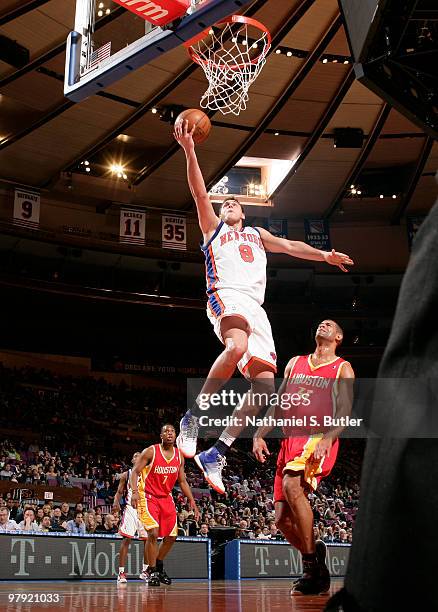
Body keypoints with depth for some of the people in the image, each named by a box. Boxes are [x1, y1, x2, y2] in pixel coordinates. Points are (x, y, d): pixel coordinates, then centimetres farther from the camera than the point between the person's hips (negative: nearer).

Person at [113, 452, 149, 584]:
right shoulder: (126, 475, 6)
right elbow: (119, 492, 5)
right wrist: (116, 502, -15)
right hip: (131, 508, -3)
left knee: (148, 539, 4)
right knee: (127, 538, -12)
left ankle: (145, 571, 18)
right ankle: (121, 572, -9)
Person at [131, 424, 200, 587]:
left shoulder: (179, 456, 3)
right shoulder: (150, 451, -12)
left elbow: (182, 482, 11)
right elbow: (135, 472, -12)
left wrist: (192, 502, 4)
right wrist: (134, 491, -28)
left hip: (166, 498, 6)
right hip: (149, 497, -6)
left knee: (171, 536, 6)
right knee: (153, 533, -19)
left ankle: (159, 565, 29)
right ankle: (153, 572, -6)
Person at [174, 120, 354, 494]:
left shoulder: (258, 235, 37)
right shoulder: (213, 226, 23)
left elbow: (289, 246, 28)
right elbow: (199, 192, 10)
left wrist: (324, 256, 12)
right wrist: (189, 151, -1)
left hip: (256, 307, 6)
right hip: (227, 296, -5)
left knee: (265, 384, -10)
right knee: (237, 346, -39)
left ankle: (216, 454, -5)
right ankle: (193, 417, -28)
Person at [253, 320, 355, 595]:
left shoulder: (342, 368, 8)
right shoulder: (295, 363, 22)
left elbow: (344, 412, -4)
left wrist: (328, 438, -22)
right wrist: (259, 435, 6)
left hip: (319, 440, -6)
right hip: (290, 442, 6)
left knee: (292, 485, -34)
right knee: (282, 519, -2)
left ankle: (313, 567, -24)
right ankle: (314, 553, 25)